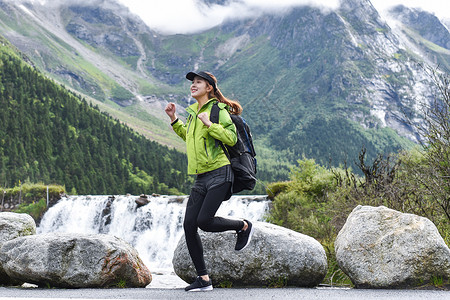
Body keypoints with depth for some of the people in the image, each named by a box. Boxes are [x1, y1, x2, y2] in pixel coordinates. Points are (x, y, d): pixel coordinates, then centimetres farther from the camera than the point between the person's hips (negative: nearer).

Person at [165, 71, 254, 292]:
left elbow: (231, 138, -15)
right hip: (200, 178, 8)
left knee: (204, 221, -17)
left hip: (219, 174, -8)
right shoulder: (192, 112, 17)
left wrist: (209, 124, -20)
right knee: (189, 225, -3)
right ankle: (203, 279, 4)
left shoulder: (218, 110, -6)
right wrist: (174, 119, 23)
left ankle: (244, 226, 13)